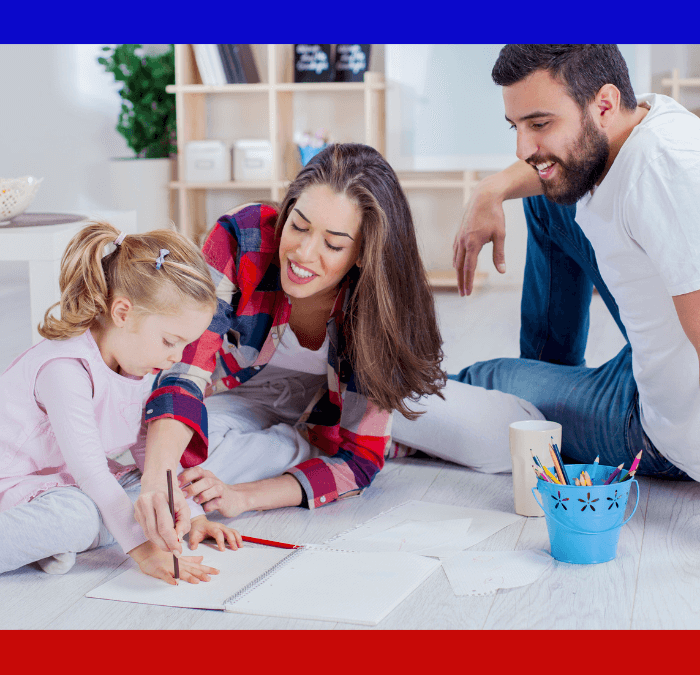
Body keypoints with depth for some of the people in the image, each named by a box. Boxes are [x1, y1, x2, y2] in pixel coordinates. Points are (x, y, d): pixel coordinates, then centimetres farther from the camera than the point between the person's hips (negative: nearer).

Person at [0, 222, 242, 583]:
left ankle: (49, 540, -17)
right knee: (78, 516, -35)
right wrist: (142, 548, -31)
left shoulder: (137, 364, 0)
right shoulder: (66, 369, -28)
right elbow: (90, 472, -30)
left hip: (70, 483, 10)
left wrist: (192, 516, -1)